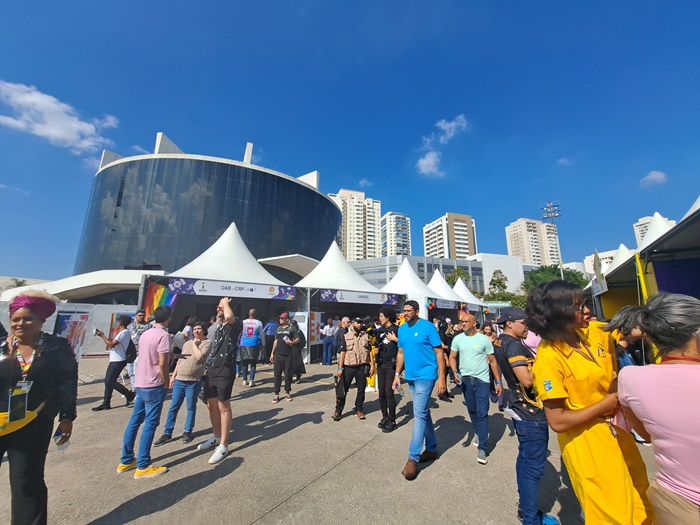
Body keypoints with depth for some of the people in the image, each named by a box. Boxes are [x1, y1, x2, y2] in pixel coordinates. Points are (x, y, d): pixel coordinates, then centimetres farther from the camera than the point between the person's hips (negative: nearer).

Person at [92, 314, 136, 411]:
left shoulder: (123, 333, -18)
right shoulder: (124, 332, 15)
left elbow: (111, 344, -22)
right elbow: (112, 342, 20)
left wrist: (102, 335, -11)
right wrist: (103, 335, 19)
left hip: (118, 361, -10)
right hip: (115, 360, 10)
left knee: (110, 382, -7)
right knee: (108, 381, 13)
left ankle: (130, 395, 2)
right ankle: (106, 403, 21)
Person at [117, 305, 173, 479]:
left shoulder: (145, 334, 9)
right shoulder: (164, 335, -18)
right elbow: (162, 363, -21)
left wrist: (174, 355, 25)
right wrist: (166, 383, -6)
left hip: (141, 383, 9)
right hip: (154, 385, -9)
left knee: (135, 421, 16)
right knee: (150, 424, 0)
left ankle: (126, 461, 27)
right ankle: (142, 467, 8)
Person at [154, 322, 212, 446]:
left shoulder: (207, 343, -5)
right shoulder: (187, 343, 13)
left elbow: (200, 357, -20)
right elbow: (180, 361, 17)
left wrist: (195, 343, -8)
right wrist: (173, 376, 12)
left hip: (194, 381, -5)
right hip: (179, 380, 5)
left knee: (191, 407, 8)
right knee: (173, 407, 10)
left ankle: (188, 432, 23)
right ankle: (167, 433, 23)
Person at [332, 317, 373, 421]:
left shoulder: (366, 336, 4)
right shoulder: (346, 337, 0)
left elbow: (370, 351, 5)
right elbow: (342, 353, -2)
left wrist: (372, 365, -2)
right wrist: (340, 368, -7)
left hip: (362, 367, 1)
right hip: (348, 367, -1)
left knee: (361, 389, 11)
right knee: (343, 389, 4)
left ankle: (359, 410, 29)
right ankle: (338, 411, 16)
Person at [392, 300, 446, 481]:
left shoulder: (427, 326, -13)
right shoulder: (402, 329, 4)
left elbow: (439, 352, -10)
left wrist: (441, 378, -13)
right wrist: (397, 374, 8)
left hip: (426, 376, -6)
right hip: (410, 376, 6)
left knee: (419, 414, -5)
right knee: (423, 412, 18)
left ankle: (413, 458, 5)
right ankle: (432, 449, 34)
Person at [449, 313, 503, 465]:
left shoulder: (484, 339, -8)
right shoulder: (457, 339, -2)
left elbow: (493, 361, -3)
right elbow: (452, 357, 4)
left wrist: (499, 381, -3)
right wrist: (455, 372, -12)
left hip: (481, 380, -3)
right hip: (465, 379, 3)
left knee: (482, 413, -3)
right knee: (472, 410, 18)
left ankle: (482, 448, 6)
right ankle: (478, 432, 43)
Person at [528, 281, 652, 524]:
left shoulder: (595, 331, -9)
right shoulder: (548, 357, -28)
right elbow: (557, 422, -25)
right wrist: (610, 400, -20)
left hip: (617, 431, 7)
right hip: (586, 444, -7)